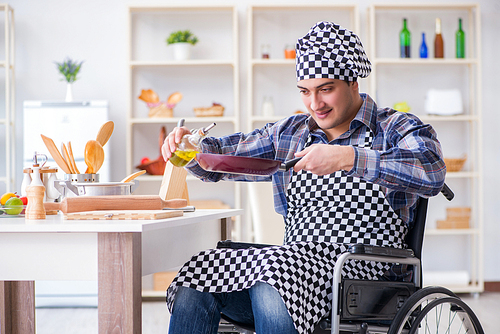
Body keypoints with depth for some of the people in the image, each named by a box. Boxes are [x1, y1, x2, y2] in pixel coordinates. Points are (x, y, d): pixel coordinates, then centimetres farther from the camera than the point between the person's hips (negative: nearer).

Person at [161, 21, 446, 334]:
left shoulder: (397, 129, 4)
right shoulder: (288, 133, 20)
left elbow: (432, 172, -17)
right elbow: (219, 158, 22)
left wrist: (348, 157, -25)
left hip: (361, 272, -5)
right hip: (294, 262, 5)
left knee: (271, 281, -36)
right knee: (192, 286, -20)